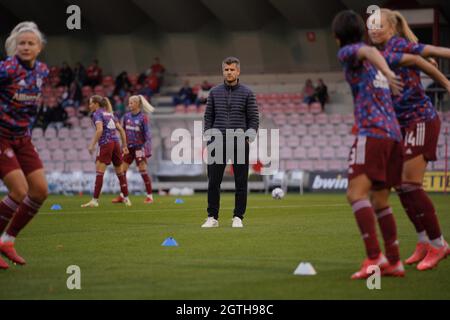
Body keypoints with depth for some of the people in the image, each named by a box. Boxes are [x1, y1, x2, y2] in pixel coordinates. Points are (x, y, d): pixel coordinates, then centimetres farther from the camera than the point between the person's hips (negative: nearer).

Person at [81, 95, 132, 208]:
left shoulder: (97, 114, -1)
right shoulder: (109, 113, 19)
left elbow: (99, 129, -18)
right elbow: (121, 129, 16)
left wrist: (92, 145, -18)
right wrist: (124, 146, 18)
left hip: (106, 144, -7)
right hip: (116, 143, 7)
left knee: (99, 171, -10)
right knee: (120, 172, 15)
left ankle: (95, 200, -18)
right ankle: (126, 199, 18)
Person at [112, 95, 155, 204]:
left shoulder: (143, 118, -9)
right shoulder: (126, 116, 7)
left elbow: (147, 134, -10)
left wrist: (147, 149, -17)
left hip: (139, 147, -6)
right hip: (128, 147, 6)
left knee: (143, 171, -6)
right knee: (122, 170, 3)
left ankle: (150, 196, 1)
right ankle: (122, 196, 11)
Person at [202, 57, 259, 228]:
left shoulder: (247, 93, 3)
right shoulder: (215, 92, 8)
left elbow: (254, 119, 3)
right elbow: (208, 116, 11)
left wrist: (248, 137, -8)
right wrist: (209, 137, 2)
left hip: (239, 143, -1)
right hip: (218, 143, 1)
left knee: (241, 182, 0)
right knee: (213, 182, -1)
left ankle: (238, 217, 8)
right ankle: (212, 217, 6)